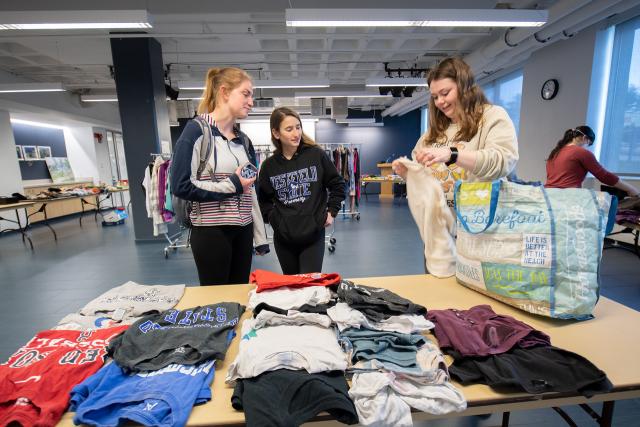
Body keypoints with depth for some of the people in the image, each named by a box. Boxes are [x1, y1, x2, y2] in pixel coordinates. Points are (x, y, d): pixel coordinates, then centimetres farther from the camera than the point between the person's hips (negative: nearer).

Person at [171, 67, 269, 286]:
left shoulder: (243, 139, 10)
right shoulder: (196, 131, -8)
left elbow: (251, 190, 11)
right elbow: (180, 186, -15)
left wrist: (261, 237, 10)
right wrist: (231, 185, -15)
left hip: (243, 231, 6)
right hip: (211, 231, -6)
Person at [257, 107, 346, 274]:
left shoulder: (316, 155, -5)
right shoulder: (269, 165, 0)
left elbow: (338, 185, 3)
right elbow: (263, 199, 12)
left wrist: (332, 212, 0)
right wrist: (273, 218, -1)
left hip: (314, 235, -2)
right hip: (283, 237, 3)